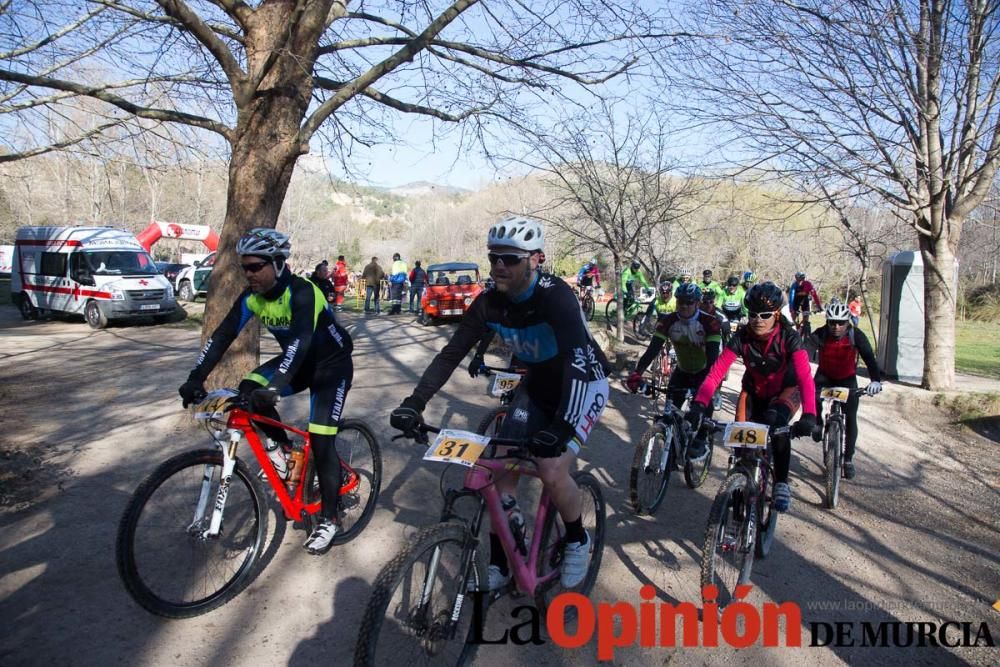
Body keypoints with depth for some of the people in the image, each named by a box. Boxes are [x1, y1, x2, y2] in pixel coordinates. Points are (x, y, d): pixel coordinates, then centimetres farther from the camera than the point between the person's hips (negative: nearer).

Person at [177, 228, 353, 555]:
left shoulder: (302, 291, -30)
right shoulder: (253, 296, -9)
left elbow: (300, 340, -44)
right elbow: (222, 335, -12)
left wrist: (274, 388, -55)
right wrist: (196, 377, -24)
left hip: (332, 364, -7)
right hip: (298, 360, 7)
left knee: (320, 441, -12)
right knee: (249, 390, -18)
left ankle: (329, 519, 3)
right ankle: (282, 446, 7)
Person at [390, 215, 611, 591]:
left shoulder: (556, 296, -31)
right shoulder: (489, 303, -14)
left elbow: (578, 360, -44)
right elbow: (451, 354, -13)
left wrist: (561, 425, -58)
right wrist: (414, 403, -25)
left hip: (583, 383, -5)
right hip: (537, 384, 6)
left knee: (552, 470, -22)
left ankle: (578, 541, 8)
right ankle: (499, 564, 12)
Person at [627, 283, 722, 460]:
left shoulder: (709, 323, -28)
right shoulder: (667, 321, -20)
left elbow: (713, 355, -36)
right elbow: (653, 348, -28)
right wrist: (637, 373, -43)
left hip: (704, 371, -3)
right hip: (682, 370, 3)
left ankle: (701, 440, -4)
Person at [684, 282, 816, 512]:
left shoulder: (788, 337, -27)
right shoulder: (742, 337, -23)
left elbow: (805, 378, -38)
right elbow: (716, 372, -32)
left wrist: (809, 415, -55)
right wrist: (698, 405, -47)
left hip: (785, 390, -2)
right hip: (753, 391, 2)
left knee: (775, 422, -32)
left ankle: (781, 483, -14)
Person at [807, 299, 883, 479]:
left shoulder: (856, 336, -24)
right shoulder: (819, 335, -26)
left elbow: (869, 358, -30)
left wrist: (875, 380, -47)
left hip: (847, 378, 0)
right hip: (825, 376, 0)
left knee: (851, 418, -6)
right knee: (813, 395, -32)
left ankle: (848, 459, 8)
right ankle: (817, 423, -1)